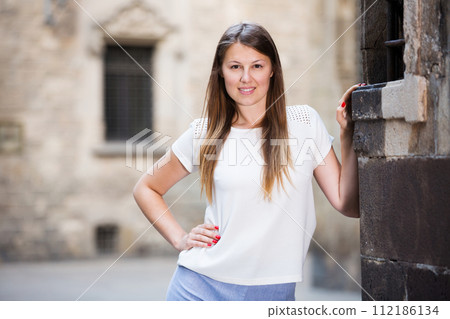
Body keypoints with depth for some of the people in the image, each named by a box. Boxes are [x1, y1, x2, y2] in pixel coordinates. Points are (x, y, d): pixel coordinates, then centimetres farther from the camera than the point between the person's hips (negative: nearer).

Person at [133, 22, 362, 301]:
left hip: (274, 294, 0)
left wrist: (348, 134, -7)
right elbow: (146, 189, 15)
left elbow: (349, 205, 0)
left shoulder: (305, 123, 2)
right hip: (202, 287, 0)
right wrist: (179, 239, 3)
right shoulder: (204, 133, 2)